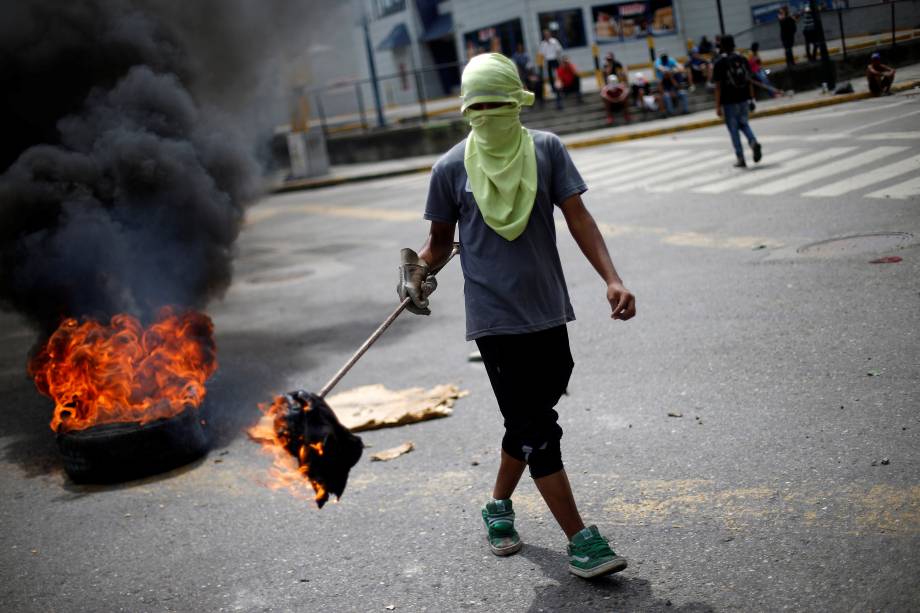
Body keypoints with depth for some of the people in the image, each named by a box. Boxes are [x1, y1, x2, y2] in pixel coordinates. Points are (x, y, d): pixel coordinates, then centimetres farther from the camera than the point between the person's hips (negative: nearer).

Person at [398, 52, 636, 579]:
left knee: (530, 420, 14)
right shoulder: (452, 168, -1)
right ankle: (581, 541, 2)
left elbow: (577, 217, -2)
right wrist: (419, 271, -11)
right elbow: (441, 239, 9)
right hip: (494, 317, -3)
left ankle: (499, 506, 38)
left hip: (548, 311, 3)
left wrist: (612, 278, -13)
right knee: (537, 429, -4)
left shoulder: (547, 149, 1)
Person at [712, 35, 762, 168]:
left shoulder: (719, 63, -9)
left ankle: (740, 158, 7)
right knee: (743, 124, 21)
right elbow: (750, 81, 5)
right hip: (743, 99, 4)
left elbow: (718, 86, -11)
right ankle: (753, 142, -7)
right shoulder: (742, 60, 3)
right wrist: (751, 99, 13)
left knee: (733, 129, 6)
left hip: (729, 102, -4)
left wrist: (718, 106, -8)